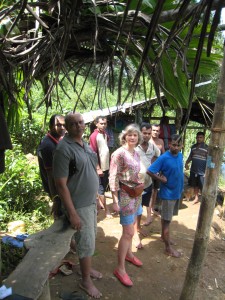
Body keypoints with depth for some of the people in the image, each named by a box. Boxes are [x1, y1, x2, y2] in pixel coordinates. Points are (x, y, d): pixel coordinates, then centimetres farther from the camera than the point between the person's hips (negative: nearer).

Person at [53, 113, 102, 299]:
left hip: (91, 201, 8)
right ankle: (86, 281, 28)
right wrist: (72, 213, -22)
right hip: (79, 205, -8)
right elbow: (61, 184, -23)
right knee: (87, 243, 6)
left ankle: (87, 268, 45)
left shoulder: (85, 144, 5)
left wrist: (96, 198, 16)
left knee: (90, 239, 23)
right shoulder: (64, 149, -22)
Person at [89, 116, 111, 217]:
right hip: (100, 167, -7)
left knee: (104, 185, 18)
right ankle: (106, 210, 12)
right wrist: (98, 168, -18)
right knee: (101, 188, 3)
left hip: (106, 166, 7)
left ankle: (99, 201, 36)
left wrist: (109, 163, 11)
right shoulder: (94, 136, -15)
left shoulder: (105, 134, 7)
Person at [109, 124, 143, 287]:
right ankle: (120, 268, 11)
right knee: (128, 232, -4)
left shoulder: (136, 154, 7)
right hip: (125, 195, -7)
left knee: (130, 227, 20)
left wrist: (139, 189, 17)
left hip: (136, 194, 7)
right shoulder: (119, 153, -16)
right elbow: (113, 178, -17)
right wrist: (115, 200, -18)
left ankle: (128, 254, 42)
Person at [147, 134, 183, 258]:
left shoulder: (180, 156, 0)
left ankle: (163, 236, 41)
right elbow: (149, 171, -20)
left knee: (165, 216, 22)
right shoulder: (164, 158, -21)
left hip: (177, 191, 7)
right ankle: (168, 248, 15)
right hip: (168, 193, -7)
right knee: (167, 219, 4)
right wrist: (162, 179, -16)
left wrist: (181, 187, 7)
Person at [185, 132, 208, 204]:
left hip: (202, 172, -5)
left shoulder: (207, 148, -8)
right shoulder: (193, 146, 7)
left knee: (203, 188, -4)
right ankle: (196, 198, 33)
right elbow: (190, 156, 17)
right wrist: (186, 163, 0)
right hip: (193, 170, 5)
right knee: (195, 185, 17)